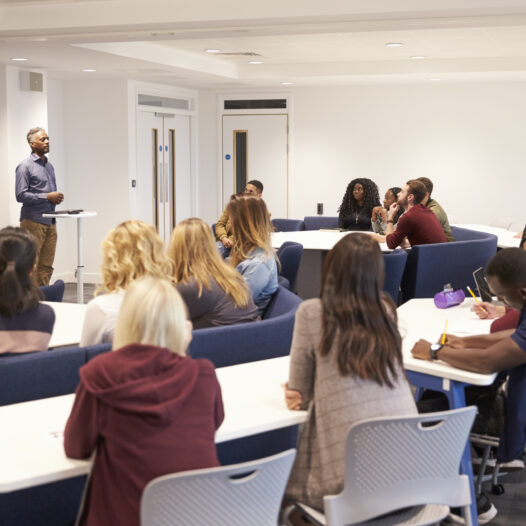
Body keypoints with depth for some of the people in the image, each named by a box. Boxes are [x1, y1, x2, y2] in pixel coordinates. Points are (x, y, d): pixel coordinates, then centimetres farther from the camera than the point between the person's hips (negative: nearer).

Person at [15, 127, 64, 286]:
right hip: (33, 221, -7)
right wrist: (47, 197, -15)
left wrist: (57, 197, 5)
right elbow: (21, 195, -14)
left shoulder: (49, 166, 17)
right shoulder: (25, 166, -6)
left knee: (46, 266, 8)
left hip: (50, 221, 7)